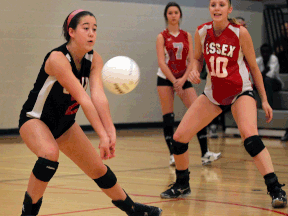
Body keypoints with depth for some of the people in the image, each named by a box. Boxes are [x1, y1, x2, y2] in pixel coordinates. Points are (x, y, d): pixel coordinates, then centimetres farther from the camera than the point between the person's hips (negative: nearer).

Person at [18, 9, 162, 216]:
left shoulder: (94, 59, -9)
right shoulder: (58, 58, -29)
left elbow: (98, 95, -25)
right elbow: (82, 98, -35)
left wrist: (110, 130, -40)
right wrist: (103, 135, -39)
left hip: (65, 122, 7)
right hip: (35, 119, -7)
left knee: (97, 168, 11)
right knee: (50, 154, -36)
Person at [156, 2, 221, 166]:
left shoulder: (187, 36, 8)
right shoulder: (162, 37, -1)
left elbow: (191, 61, 2)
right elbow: (161, 62, -8)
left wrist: (183, 79, -13)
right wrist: (174, 82, -17)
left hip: (183, 78, 2)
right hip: (165, 78, -2)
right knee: (168, 117, -5)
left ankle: (205, 154, -10)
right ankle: (173, 155, 0)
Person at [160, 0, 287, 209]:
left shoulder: (240, 32, -14)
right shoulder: (201, 32, -6)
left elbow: (254, 67, -4)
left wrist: (264, 100, -2)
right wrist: (194, 70, -12)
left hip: (240, 92, -4)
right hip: (213, 94, 4)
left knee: (249, 135, -31)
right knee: (179, 137, -2)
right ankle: (182, 185, 22)